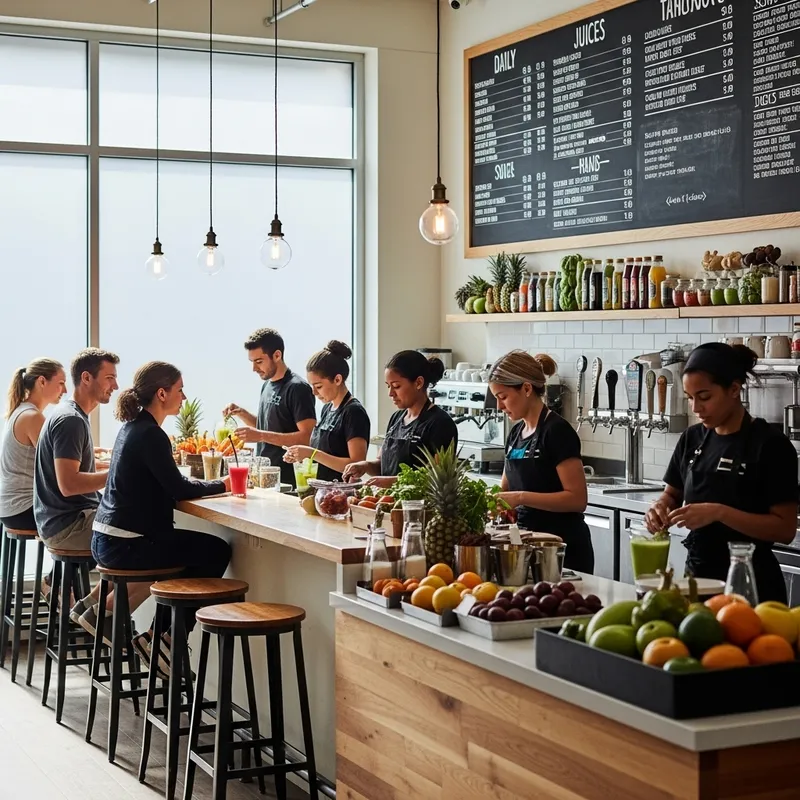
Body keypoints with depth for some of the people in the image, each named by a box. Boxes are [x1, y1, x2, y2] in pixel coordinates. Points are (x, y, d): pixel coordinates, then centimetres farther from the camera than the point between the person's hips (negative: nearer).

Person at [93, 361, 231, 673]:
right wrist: (222, 485, 0)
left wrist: (214, 484, 8)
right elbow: (178, 489, -15)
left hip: (106, 540, 10)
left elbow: (162, 484, 18)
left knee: (203, 551, 18)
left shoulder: (132, 426, 12)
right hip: (126, 545, -10)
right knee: (216, 551, -4)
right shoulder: (150, 435, -17)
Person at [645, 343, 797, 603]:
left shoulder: (770, 445, -13)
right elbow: (672, 495, 15)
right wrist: (661, 508, -8)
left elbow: (785, 529, -16)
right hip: (697, 574, 6)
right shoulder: (692, 439, 4)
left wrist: (719, 512, -27)